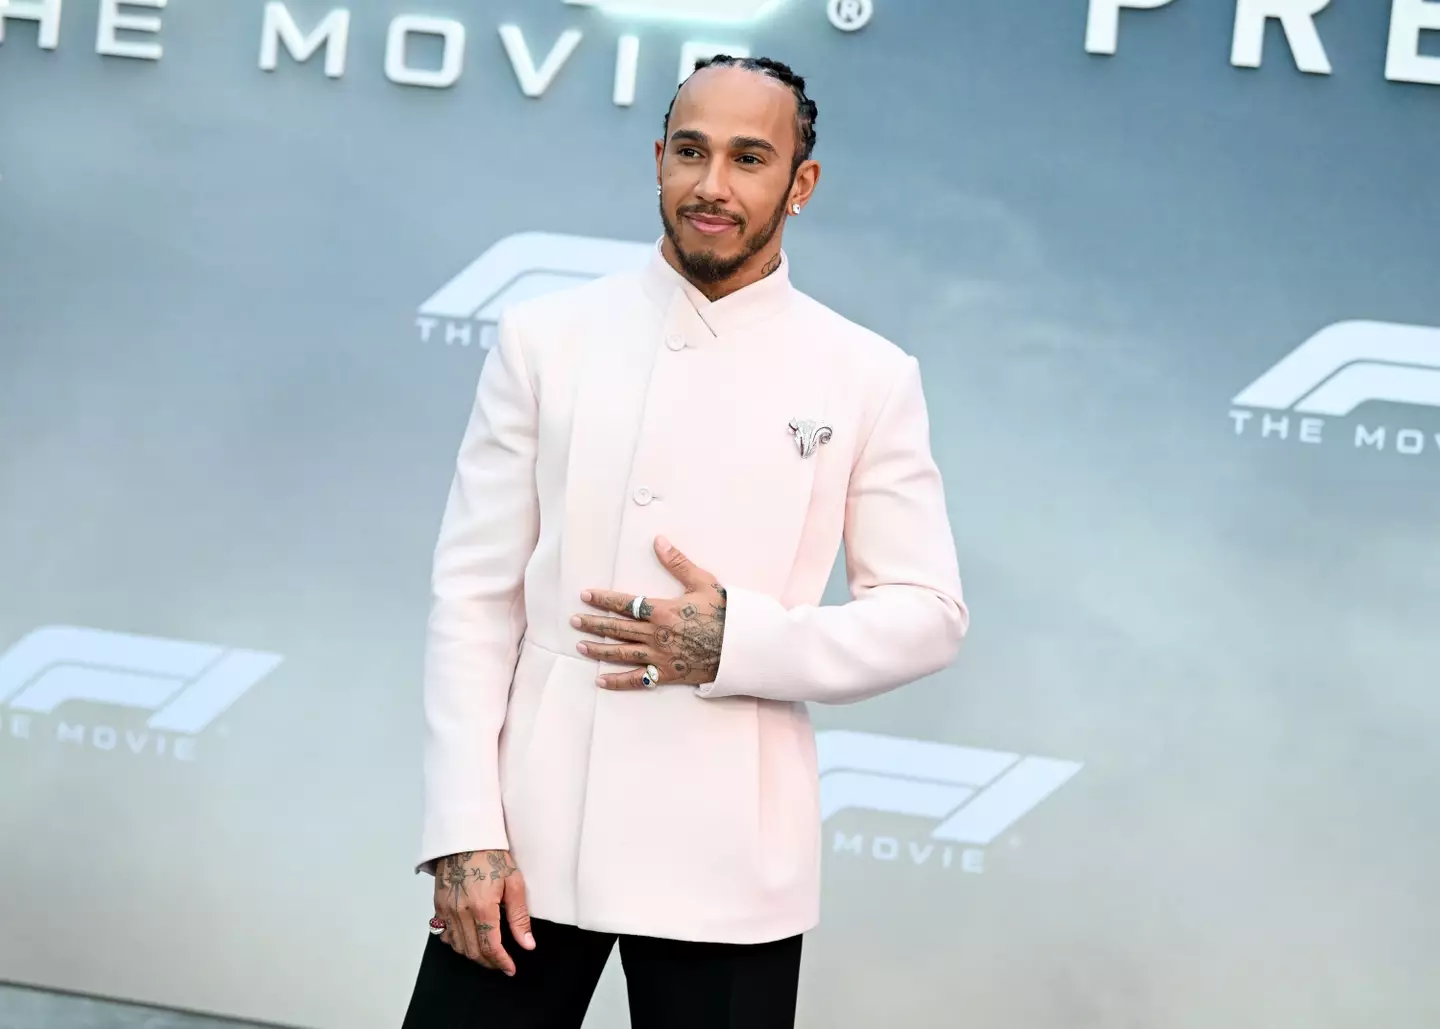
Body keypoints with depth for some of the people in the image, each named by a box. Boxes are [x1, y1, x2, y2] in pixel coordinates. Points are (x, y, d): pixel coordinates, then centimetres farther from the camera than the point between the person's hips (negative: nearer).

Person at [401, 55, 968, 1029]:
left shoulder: (868, 377, 2)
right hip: (530, 836, 1)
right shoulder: (544, 337, 3)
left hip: (728, 865, 0)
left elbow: (929, 612, 3)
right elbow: (474, 593, 1)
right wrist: (466, 830, -7)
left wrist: (737, 643, -13)